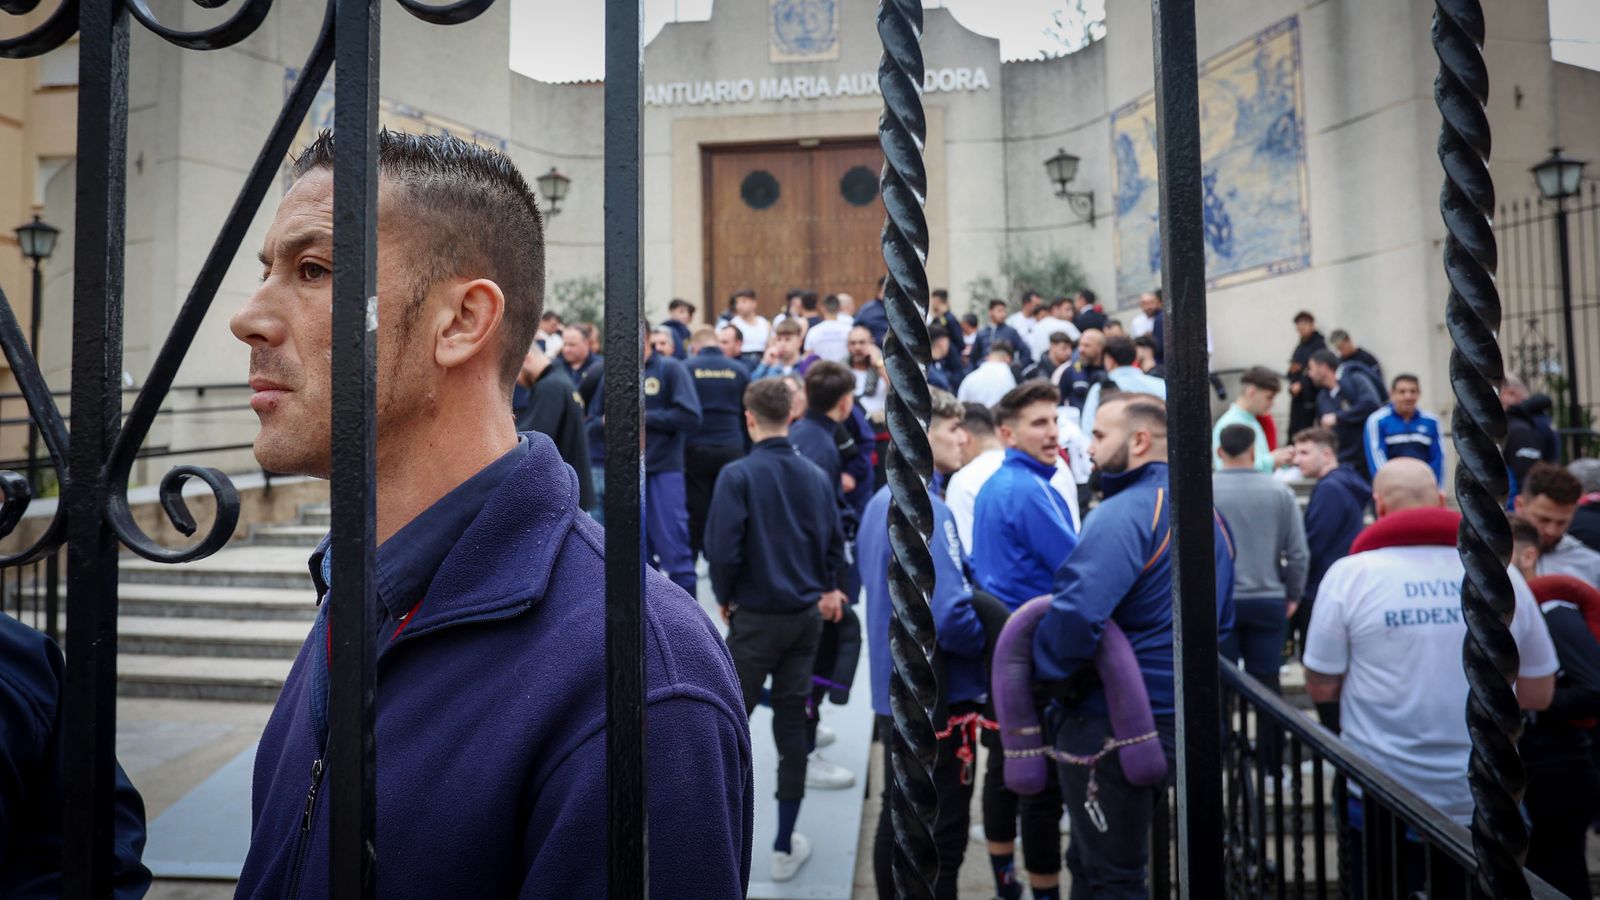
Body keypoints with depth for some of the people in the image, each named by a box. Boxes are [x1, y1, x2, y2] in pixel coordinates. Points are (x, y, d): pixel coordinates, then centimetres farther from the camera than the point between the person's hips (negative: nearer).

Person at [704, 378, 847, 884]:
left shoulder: (738, 475, -13)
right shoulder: (816, 476, 2)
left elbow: (722, 547, -18)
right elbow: (834, 543, 5)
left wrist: (725, 597, -1)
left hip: (756, 616, -4)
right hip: (807, 616, 5)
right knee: (792, 723, 12)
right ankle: (785, 846, 21)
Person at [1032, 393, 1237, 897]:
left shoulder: (1126, 512, -20)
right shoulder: (1208, 514, 10)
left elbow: (1076, 610, -33)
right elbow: (1221, 622, 20)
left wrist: (1051, 672, -17)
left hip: (1112, 723, -9)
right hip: (1173, 715, 9)